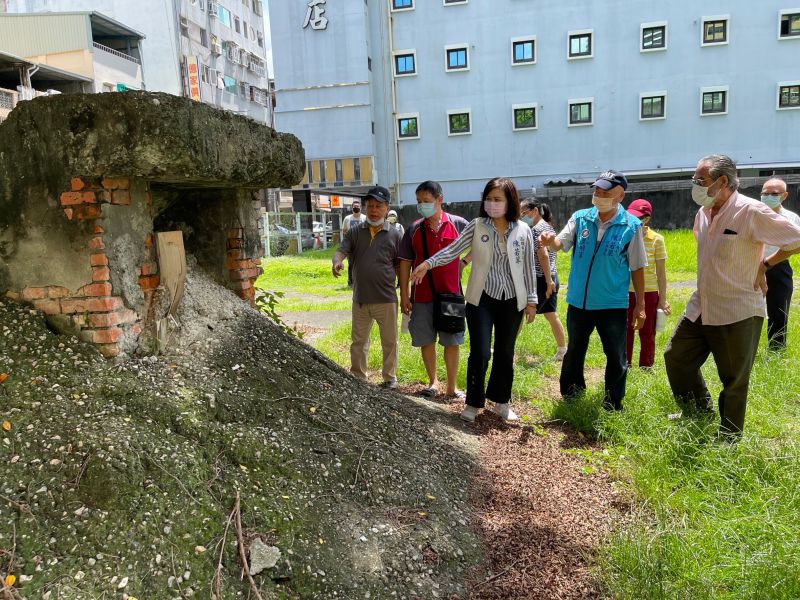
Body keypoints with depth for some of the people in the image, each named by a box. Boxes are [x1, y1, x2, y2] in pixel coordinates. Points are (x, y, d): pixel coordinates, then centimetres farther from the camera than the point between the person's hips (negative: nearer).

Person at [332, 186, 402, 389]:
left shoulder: (394, 235, 0)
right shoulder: (355, 232, 4)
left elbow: (400, 266, 3)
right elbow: (341, 251, -7)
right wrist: (337, 262, -30)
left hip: (386, 299, -1)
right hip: (360, 299, 2)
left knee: (389, 342, 10)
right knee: (358, 342, 14)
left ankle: (390, 378, 26)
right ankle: (358, 377, 29)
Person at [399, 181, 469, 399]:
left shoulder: (458, 224, -2)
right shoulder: (414, 229, 1)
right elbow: (405, 262, 2)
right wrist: (404, 295, -1)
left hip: (451, 293, -1)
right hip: (422, 295, 1)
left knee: (452, 342, 6)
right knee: (426, 341, 9)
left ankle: (451, 386, 19)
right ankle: (433, 381, 27)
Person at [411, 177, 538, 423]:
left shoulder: (522, 230, 1)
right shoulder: (476, 226, -2)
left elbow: (528, 267, 4)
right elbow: (452, 250, -7)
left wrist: (531, 299, 4)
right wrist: (428, 263, -21)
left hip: (511, 301, 2)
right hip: (481, 299, -1)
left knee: (505, 354, 11)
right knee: (480, 353, -6)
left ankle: (501, 401, 29)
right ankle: (473, 403, 12)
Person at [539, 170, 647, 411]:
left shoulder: (631, 226, -7)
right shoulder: (580, 218, 0)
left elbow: (637, 268, -2)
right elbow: (561, 243, -9)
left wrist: (640, 305, 0)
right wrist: (551, 240, -33)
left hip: (613, 305, -2)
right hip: (578, 302, 3)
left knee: (616, 358, 6)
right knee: (574, 352, 17)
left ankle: (613, 406, 24)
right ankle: (569, 397, 36)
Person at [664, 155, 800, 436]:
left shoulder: (751, 212, -17)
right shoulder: (703, 213, 7)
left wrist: (764, 265, -6)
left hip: (738, 313, -7)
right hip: (700, 307, 7)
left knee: (734, 381, 4)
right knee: (676, 358, 11)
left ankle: (728, 441, 20)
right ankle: (700, 413, 31)